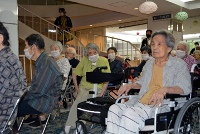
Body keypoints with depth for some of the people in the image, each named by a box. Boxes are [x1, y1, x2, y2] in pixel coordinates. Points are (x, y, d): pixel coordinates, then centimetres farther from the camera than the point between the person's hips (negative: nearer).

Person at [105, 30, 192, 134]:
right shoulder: (149, 63, 21)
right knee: (114, 109, -18)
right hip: (140, 102, 6)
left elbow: (186, 87, -10)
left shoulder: (179, 64, 3)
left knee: (130, 114, -32)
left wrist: (165, 89, -28)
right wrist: (130, 86, 12)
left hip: (162, 105, -6)